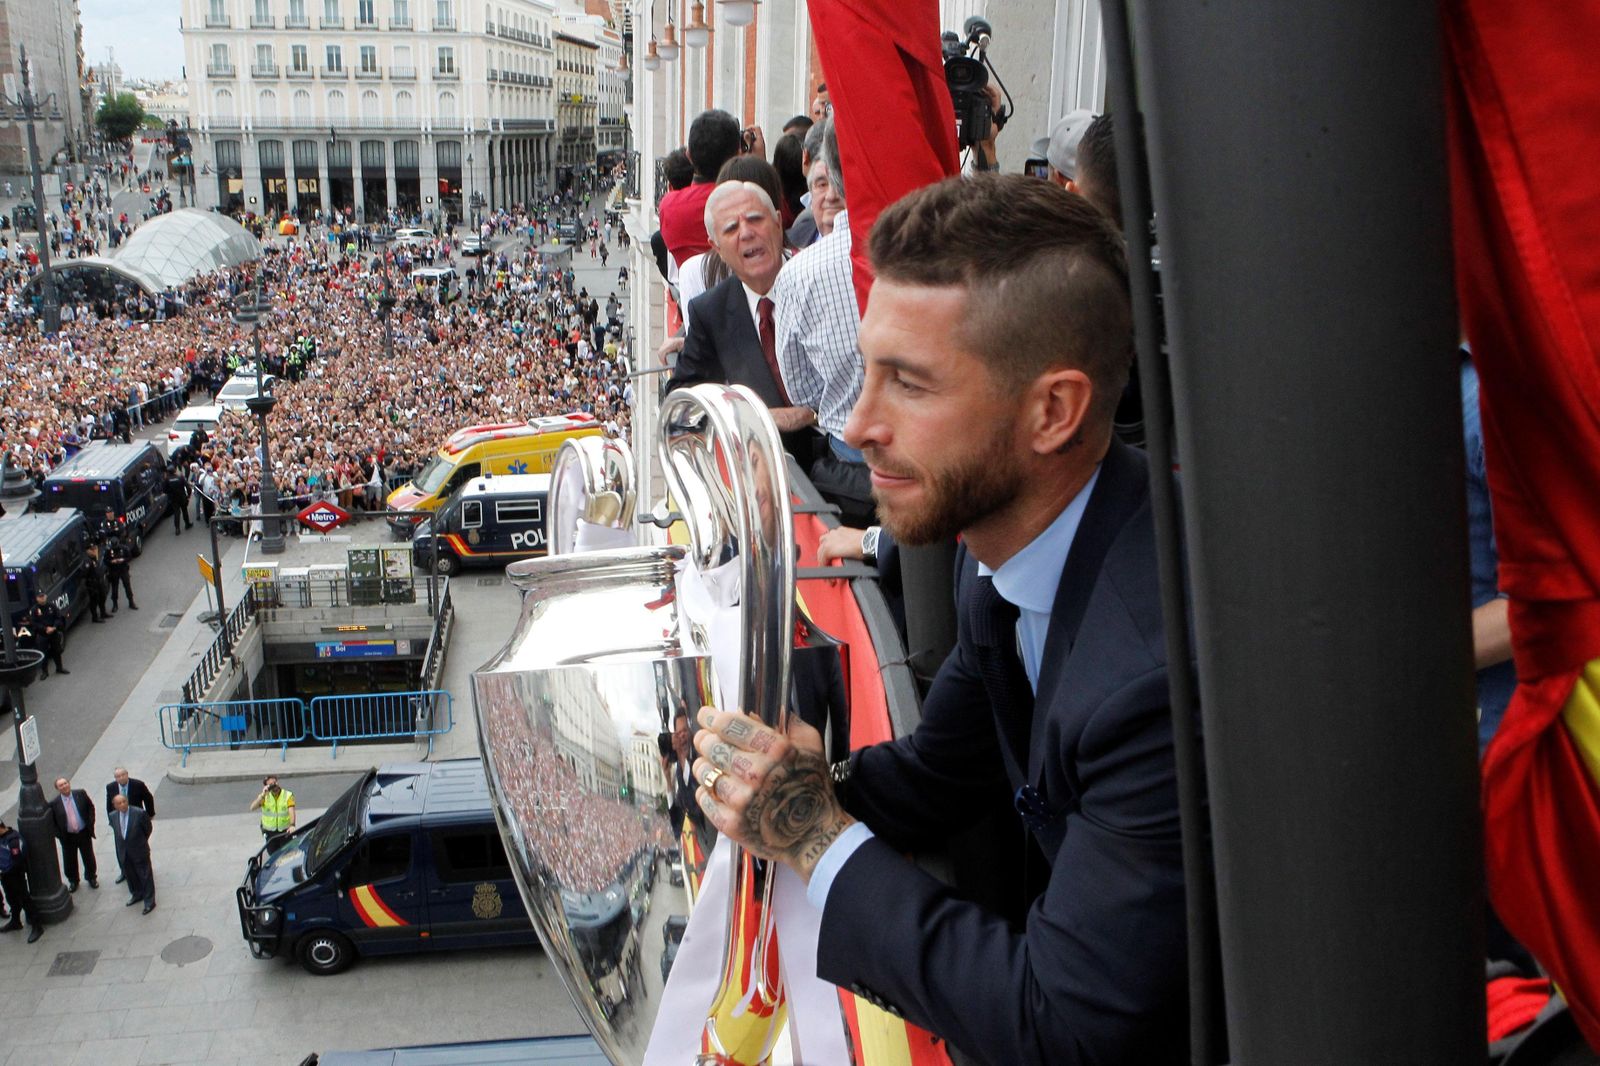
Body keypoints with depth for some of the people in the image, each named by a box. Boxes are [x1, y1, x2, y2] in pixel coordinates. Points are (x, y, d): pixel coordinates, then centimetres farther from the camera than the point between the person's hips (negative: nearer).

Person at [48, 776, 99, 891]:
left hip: (84, 833, 1)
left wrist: (90, 824, -5)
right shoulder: (54, 803, -9)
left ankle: (91, 877, 35)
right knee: (70, 861, 12)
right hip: (67, 837, 0)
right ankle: (73, 881, 35)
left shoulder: (81, 794, -7)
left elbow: (91, 807, 3)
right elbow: (51, 821, -1)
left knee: (89, 857, 13)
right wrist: (59, 834, -9)